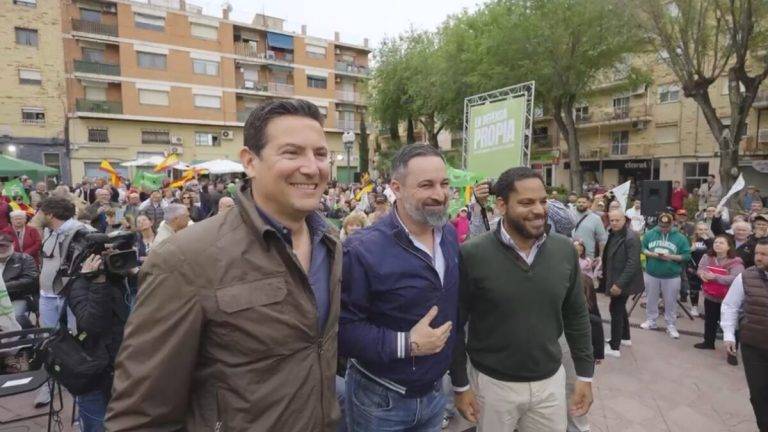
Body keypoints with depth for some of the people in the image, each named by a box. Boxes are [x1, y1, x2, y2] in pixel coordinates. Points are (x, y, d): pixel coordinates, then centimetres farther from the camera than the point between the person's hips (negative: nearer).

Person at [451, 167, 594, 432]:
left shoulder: (565, 250, -6)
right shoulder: (472, 255, -19)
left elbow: (577, 316, 5)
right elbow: (455, 325, -11)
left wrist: (585, 374, 7)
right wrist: (461, 385, -6)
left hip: (551, 381, 3)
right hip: (492, 383, -3)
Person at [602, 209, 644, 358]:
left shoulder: (631, 237, -19)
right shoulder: (612, 235, 7)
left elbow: (632, 263, -23)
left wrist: (620, 283, -26)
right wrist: (604, 274, 8)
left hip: (623, 282, -9)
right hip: (615, 280, 9)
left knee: (615, 309, -6)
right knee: (620, 309, 20)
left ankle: (614, 347, 3)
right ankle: (625, 337, 37)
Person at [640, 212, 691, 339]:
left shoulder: (680, 237, -5)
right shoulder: (649, 234, 0)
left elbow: (687, 255, -6)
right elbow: (642, 248, 3)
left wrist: (671, 257, -20)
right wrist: (651, 254, -15)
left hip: (672, 276, -2)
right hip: (651, 274, 2)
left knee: (670, 302, 7)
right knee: (651, 300, 15)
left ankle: (671, 326, 19)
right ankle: (650, 321, 30)